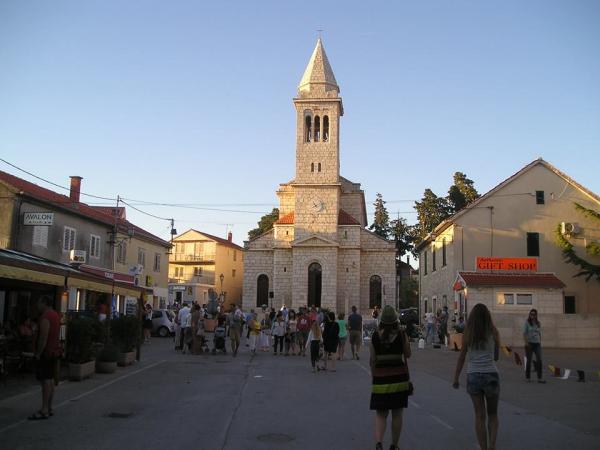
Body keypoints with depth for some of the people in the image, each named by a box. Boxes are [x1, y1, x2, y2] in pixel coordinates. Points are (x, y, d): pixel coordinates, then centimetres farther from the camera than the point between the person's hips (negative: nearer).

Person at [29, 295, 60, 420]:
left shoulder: (45, 317, -16)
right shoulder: (55, 315, 15)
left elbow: (43, 337, -22)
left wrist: (38, 354, -20)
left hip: (45, 353, -10)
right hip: (54, 351, 10)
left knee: (45, 380, -8)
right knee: (50, 380, 13)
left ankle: (44, 410, -7)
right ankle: (49, 408, 19)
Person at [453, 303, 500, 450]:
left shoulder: (467, 334, -2)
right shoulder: (493, 332, -3)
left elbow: (461, 358, 0)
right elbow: (496, 356, 6)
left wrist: (456, 379, 9)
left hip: (473, 376, 1)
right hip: (491, 375, 0)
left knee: (480, 416, 11)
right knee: (493, 414, 15)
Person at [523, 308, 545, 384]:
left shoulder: (538, 323, 11)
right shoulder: (527, 323, -3)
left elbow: (539, 334, 17)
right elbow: (524, 334, -6)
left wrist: (540, 342, 11)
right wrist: (526, 343, -15)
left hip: (537, 343, 4)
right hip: (529, 343, -4)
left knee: (539, 360, -7)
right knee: (529, 360, 3)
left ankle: (539, 378, -6)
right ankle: (528, 377, 14)